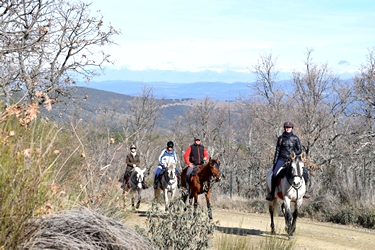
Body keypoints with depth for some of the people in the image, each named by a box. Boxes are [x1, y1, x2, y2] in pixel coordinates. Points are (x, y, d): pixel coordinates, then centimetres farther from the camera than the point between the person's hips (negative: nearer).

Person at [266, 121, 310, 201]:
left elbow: (300, 150, 6)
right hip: (282, 159, 0)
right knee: (274, 174, -22)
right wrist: (274, 162, 3)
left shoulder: (295, 138, 4)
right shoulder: (281, 138, 6)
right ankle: (272, 193, -10)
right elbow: (277, 150, 8)